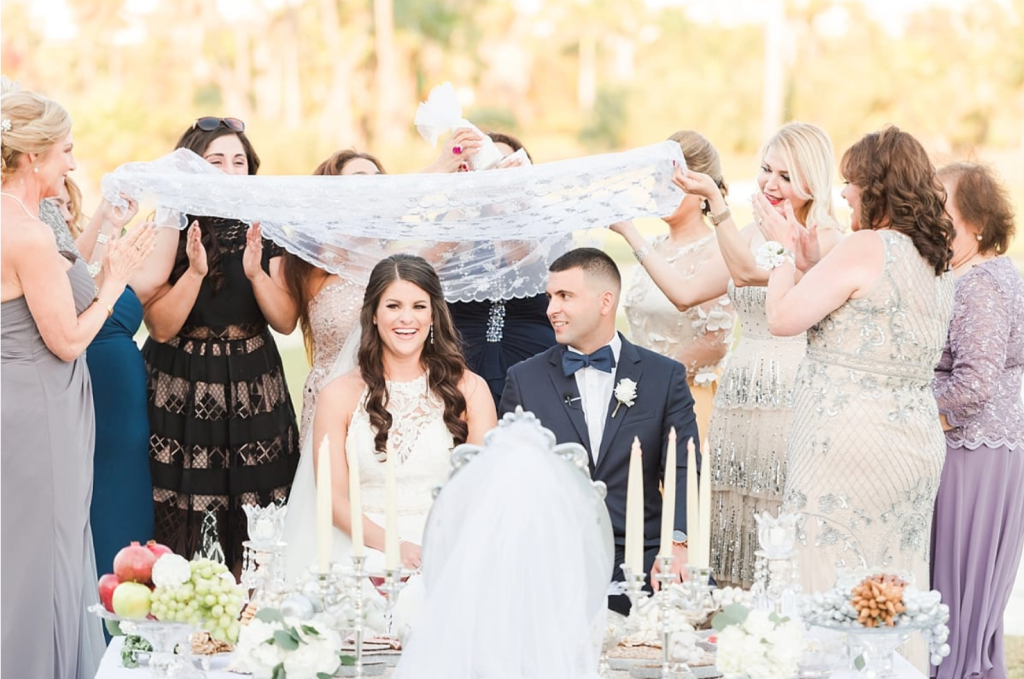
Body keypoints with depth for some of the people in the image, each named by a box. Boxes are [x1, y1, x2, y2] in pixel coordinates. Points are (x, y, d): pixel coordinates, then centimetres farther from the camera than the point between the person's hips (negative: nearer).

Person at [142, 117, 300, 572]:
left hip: (253, 389, 3)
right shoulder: (170, 230, -6)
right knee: (185, 520, -1)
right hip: (183, 392, -2)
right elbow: (160, 328, -11)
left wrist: (256, 272, -17)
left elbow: (286, 322, -2)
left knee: (254, 521, 3)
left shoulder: (262, 231, 3)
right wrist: (195, 272, -24)